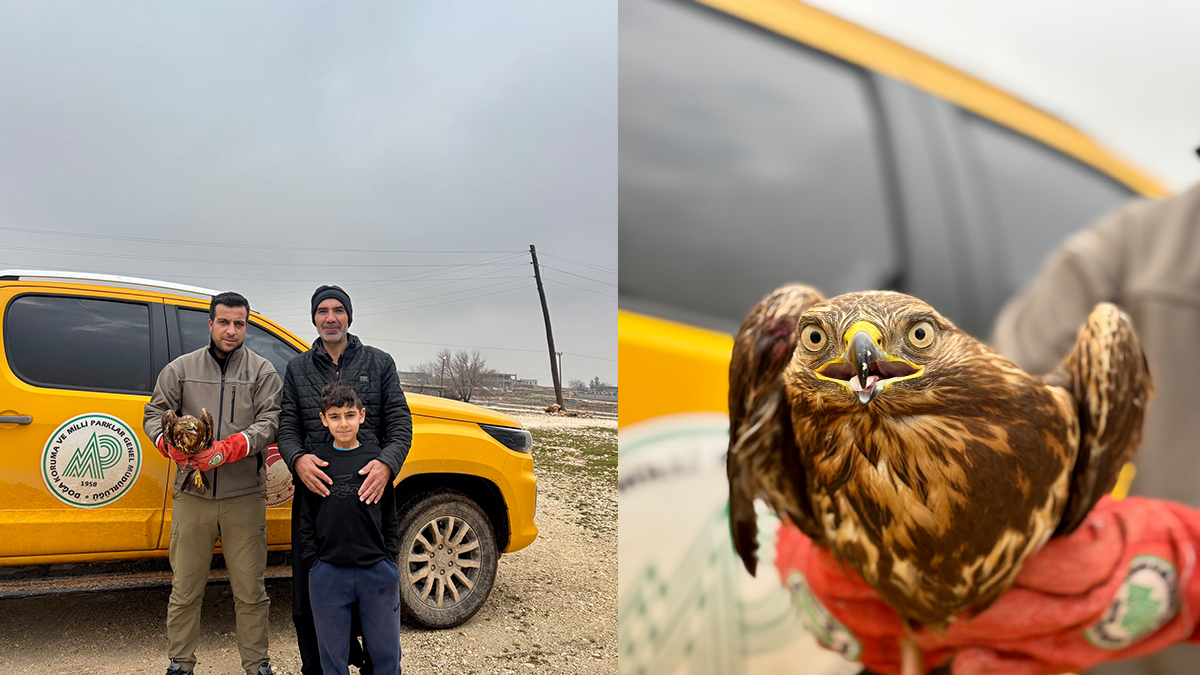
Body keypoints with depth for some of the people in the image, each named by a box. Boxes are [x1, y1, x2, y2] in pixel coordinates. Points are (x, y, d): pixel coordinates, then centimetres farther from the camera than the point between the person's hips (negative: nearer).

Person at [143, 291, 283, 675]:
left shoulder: (262, 371, 5)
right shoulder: (180, 369, 10)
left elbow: (271, 420, -5)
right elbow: (154, 414, 9)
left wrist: (231, 448, -20)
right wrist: (170, 444, -12)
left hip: (244, 496, -1)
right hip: (192, 495, 1)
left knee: (250, 590, 5)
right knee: (185, 588, 9)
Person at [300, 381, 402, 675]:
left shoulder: (377, 458, 1)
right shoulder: (316, 461, 1)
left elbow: (390, 517, 5)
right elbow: (306, 519, 5)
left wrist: (389, 561, 1)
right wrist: (313, 563, 0)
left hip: (377, 571, 0)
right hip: (328, 573, 0)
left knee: (385, 651, 10)